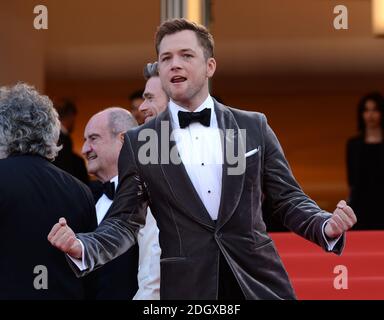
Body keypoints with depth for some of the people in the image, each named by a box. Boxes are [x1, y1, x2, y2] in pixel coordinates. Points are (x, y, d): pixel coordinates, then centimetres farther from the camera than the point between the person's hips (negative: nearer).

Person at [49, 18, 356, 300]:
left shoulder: (253, 127, 6)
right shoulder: (138, 142, 4)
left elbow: (288, 199, 7)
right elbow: (125, 222, 4)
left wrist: (327, 226, -13)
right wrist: (82, 246, -16)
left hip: (259, 283, 1)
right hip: (187, 289, 0)